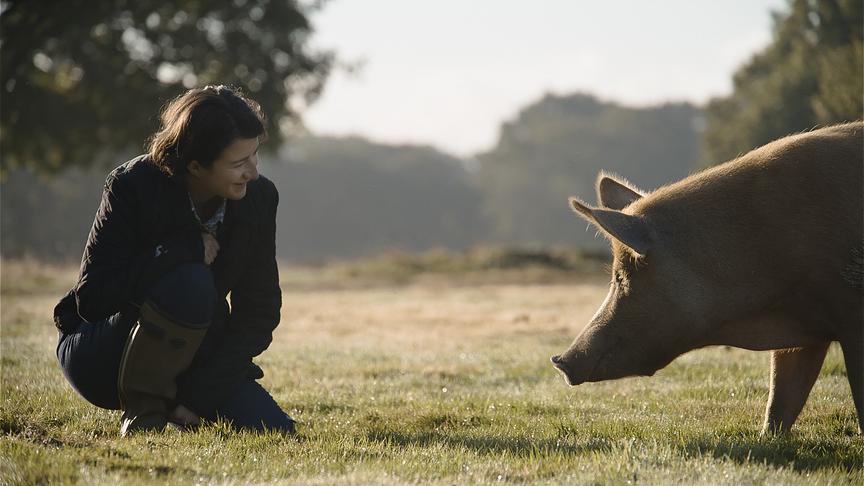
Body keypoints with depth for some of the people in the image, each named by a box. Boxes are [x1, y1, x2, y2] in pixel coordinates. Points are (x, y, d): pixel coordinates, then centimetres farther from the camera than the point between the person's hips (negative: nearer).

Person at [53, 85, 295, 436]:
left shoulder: (258, 197, -8)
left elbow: (260, 310, -6)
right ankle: (140, 409, -16)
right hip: (99, 360, -4)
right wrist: (187, 249, -28)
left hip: (189, 360, 5)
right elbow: (91, 298, -25)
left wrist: (199, 397, -18)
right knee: (191, 284, -34)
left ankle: (179, 405, 9)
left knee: (277, 432, -17)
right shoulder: (134, 186, -20)